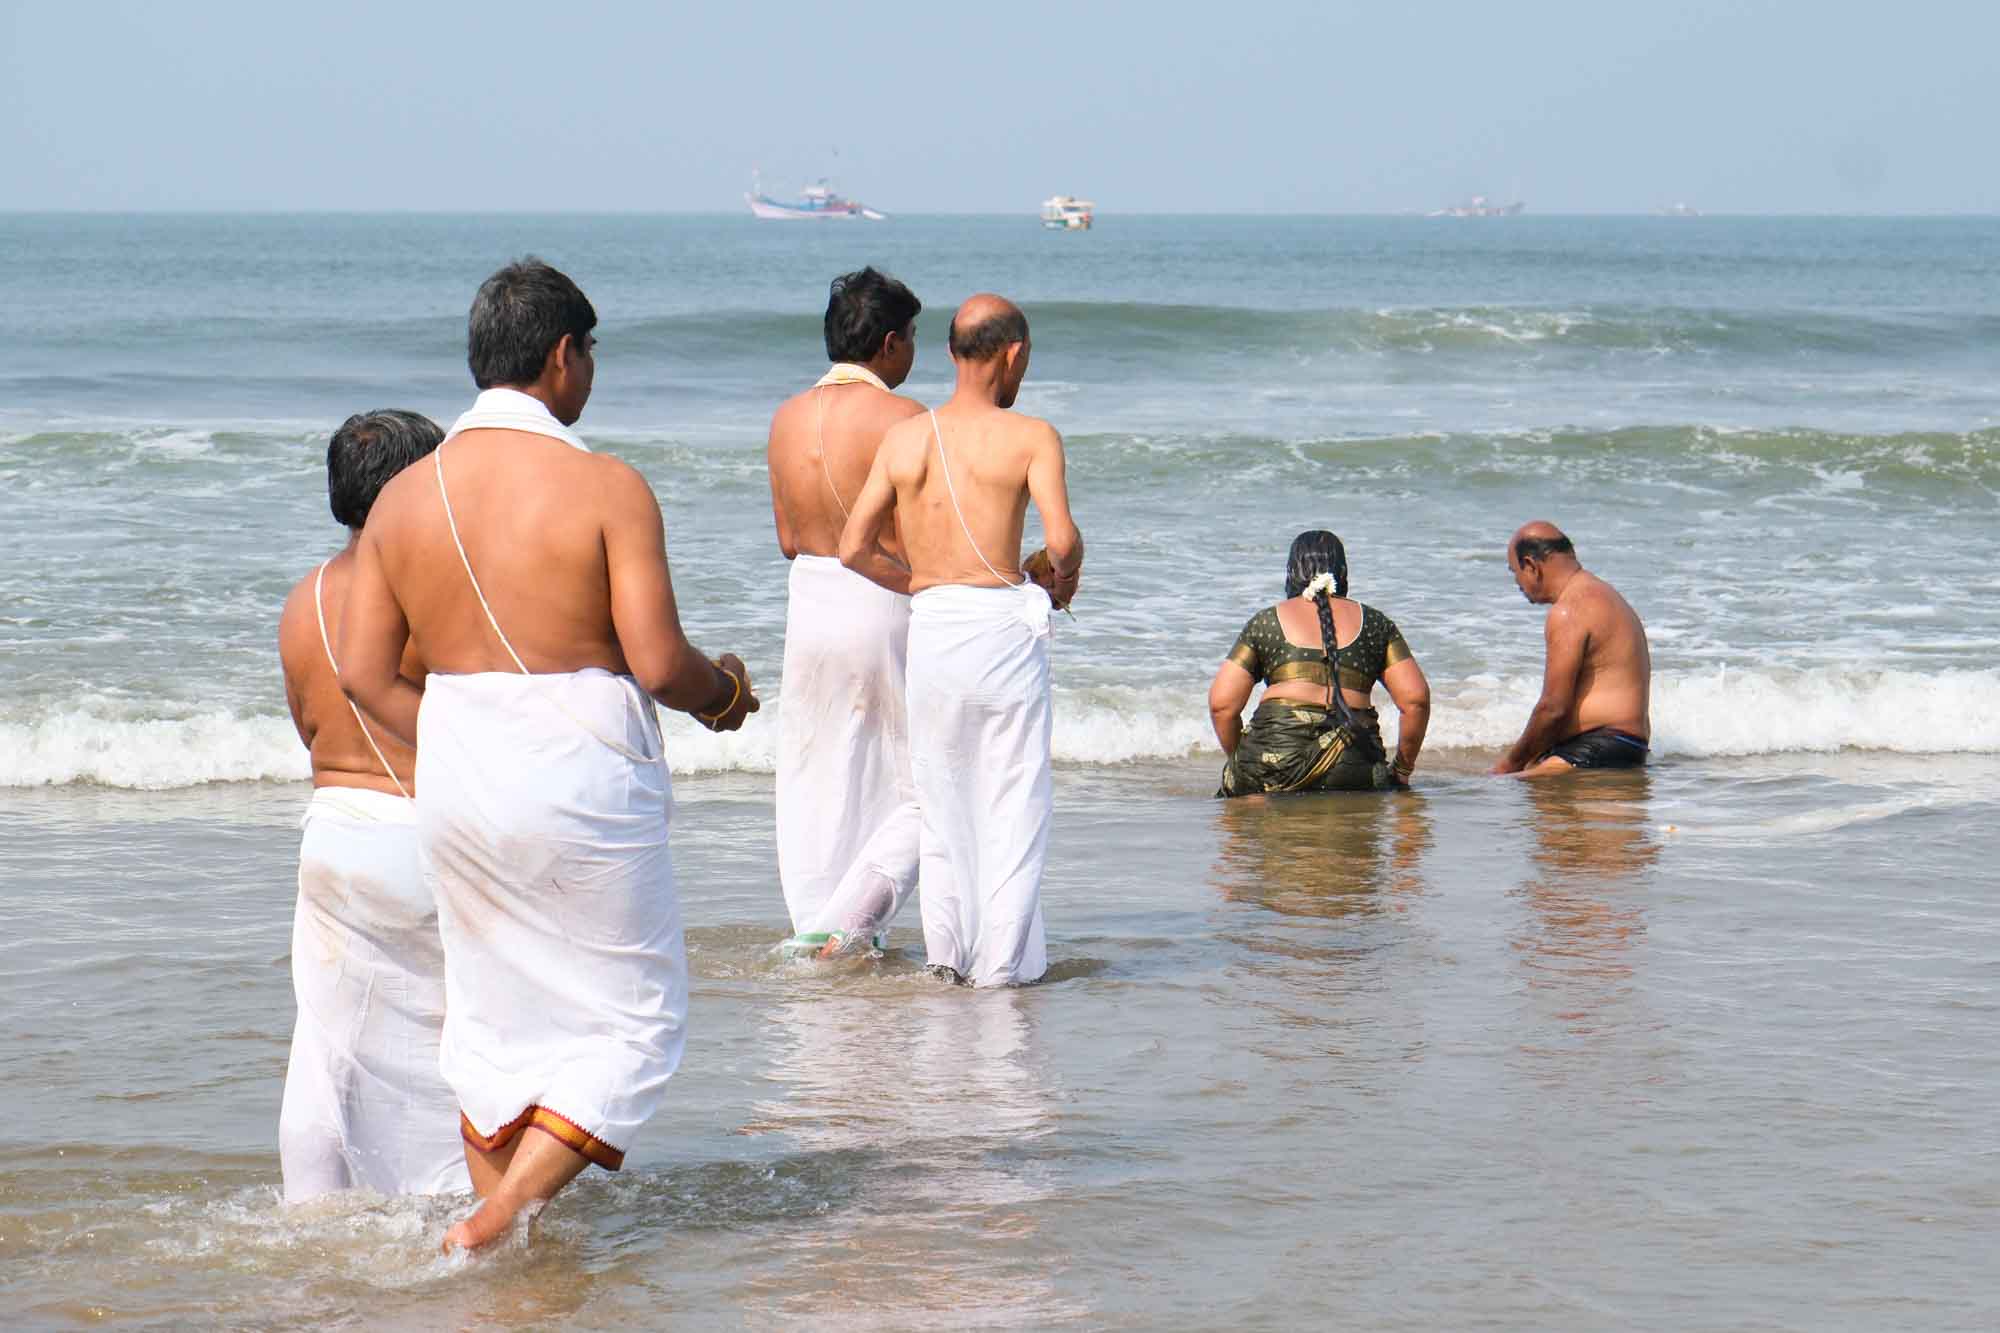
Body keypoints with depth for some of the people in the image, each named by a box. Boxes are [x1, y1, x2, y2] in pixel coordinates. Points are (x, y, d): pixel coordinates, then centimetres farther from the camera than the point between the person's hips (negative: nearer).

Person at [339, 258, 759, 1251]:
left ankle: (497, 1246, 22)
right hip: (583, 780, -5)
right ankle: (499, 1220, -5)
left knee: (494, 1017, 18)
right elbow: (656, 661, -15)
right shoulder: (606, 487, -11)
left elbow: (362, 672, 5)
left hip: (456, 786, 6)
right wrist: (723, 692, 7)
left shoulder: (404, 497, 5)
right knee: (635, 1017, 7)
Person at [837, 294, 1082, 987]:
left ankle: (947, 948, 16)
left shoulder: (903, 438, 8)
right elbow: (1062, 540, -15)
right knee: (1013, 798, 5)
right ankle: (1004, 956, 4)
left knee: (940, 798, 16)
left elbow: (853, 549, 5)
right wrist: (1063, 577, 7)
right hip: (1004, 620, -4)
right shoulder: (1030, 436, -3)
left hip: (929, 625, 4)